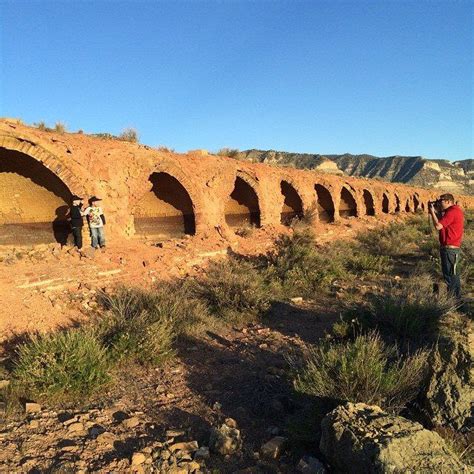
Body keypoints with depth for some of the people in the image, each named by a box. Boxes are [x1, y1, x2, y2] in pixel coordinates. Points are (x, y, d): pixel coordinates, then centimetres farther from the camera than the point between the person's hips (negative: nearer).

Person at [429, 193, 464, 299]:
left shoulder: (452, 212, -17)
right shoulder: (455, 210, 14)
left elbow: (438, 226, -20)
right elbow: (443, 223, 18)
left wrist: (433, 212, -9)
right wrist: (437, 212, 7)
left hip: (450, 248, -10)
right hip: (452, 248, 10)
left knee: (449, 274, -5)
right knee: (453, 274, 17)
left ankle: (451, 297, 0)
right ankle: (456, 296, 26)